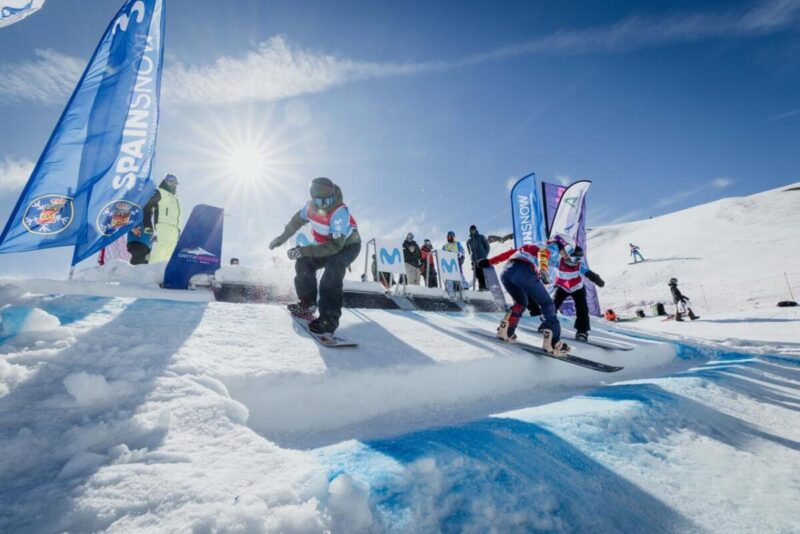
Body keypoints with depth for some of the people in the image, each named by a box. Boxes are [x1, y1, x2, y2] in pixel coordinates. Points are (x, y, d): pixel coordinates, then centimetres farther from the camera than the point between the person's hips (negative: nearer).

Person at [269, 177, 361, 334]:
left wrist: (304, 251, -40)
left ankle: (330, 318, -27)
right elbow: (297, 220, 8)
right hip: (325, 244, 7)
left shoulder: (340, 212, -35)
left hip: (347, 246, -6)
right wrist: (282, 237, 18)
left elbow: (335, 246, -38)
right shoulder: (311, 206, -15)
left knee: (332, 271, -31)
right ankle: (307, 304, 12)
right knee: (303, 264, -8)